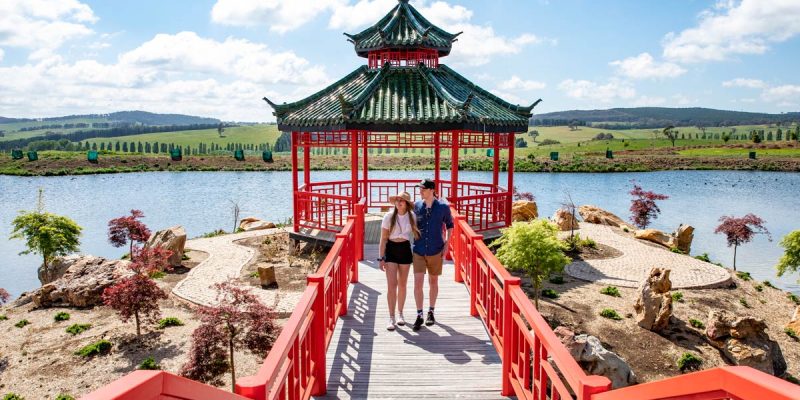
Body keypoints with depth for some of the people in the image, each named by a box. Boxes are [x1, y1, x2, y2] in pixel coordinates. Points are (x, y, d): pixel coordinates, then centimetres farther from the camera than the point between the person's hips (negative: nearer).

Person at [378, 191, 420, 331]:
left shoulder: (412, 216, -3)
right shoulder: (389, 216, -10)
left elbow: (416, 235, 13)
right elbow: (383, 239, -7)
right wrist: (381, 258, -9)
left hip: (405, 249, 2)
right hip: (391, 249, -2)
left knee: (402, 284, 12)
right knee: (392, 285, -7)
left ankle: (400, 314, 28)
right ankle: (391, 318, 1)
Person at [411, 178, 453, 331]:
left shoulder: (443, 207, -6)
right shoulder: (416, 206, -1)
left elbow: (450, 225, 8)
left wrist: (446, 243, 1)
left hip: (435, 251, -1)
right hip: (419, 251, 1)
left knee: (433, 282, 13)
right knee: (418, 282, -5)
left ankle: (431, 312, 29)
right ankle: (419, 315, 5)